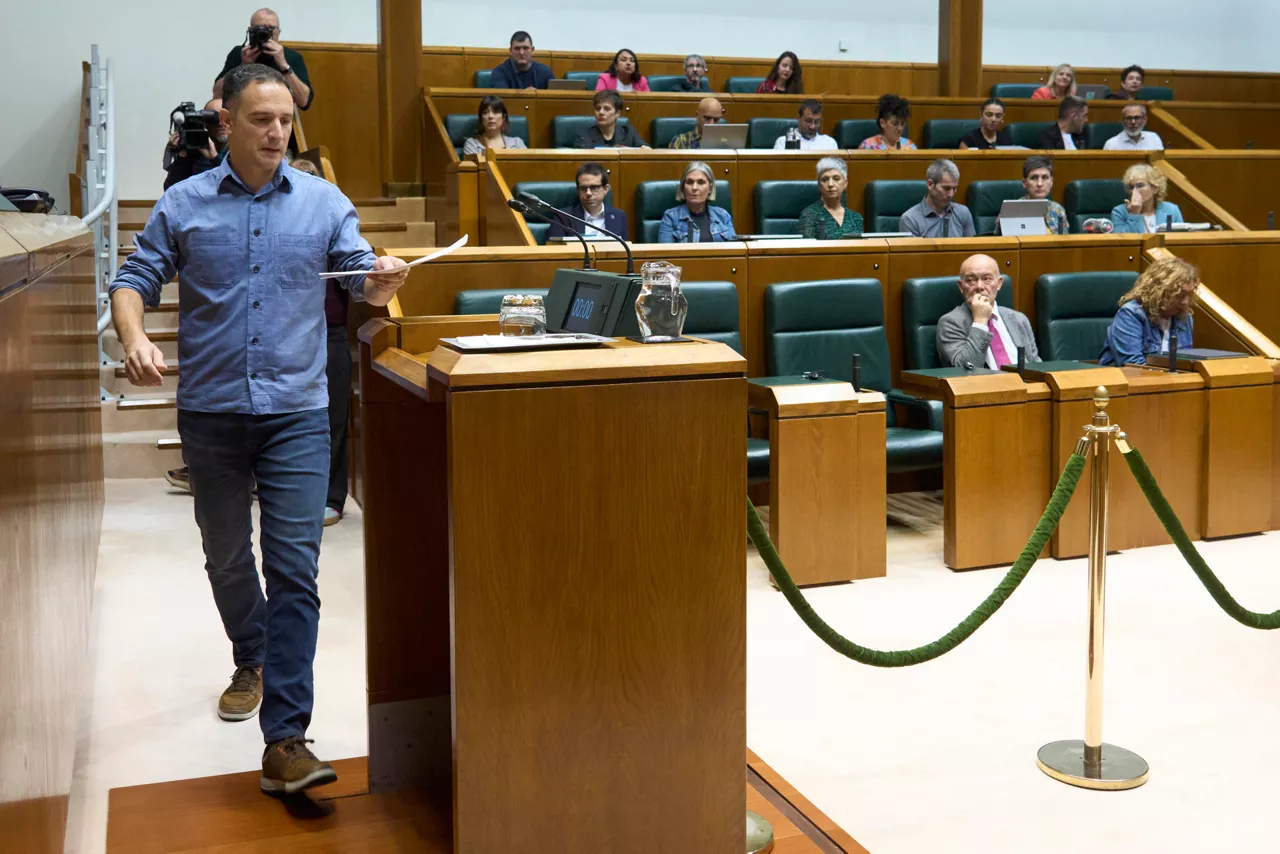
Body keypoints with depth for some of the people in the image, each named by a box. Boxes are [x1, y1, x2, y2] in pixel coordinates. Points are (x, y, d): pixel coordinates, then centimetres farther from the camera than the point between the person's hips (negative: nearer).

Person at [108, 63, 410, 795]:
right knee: (227, 556, 17)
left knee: (295, 572, -9)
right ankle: (252, 660, 44)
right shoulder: (184, 204, 4)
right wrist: (134, 337, -16)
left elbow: (365, 286, 3)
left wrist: (384, 280, -22)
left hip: (297, 412, -1)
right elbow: (135, 280, 5)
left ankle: (285, 741, -9)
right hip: (211, 411, 2)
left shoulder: (324, 202, 4)